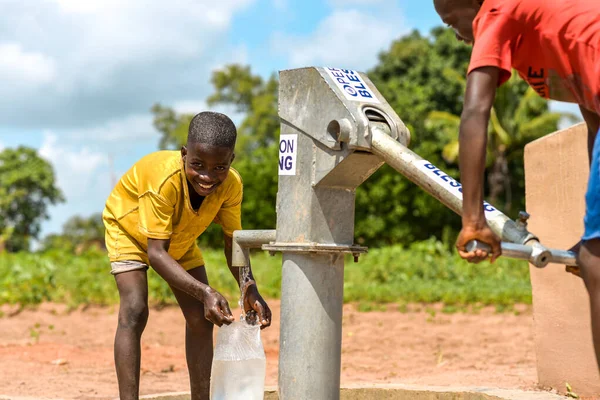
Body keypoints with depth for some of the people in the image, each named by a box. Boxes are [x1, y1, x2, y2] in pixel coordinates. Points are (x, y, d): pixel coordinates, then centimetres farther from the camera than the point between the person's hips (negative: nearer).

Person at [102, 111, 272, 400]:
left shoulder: (231, 184, -28)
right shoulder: (162, 179, -43)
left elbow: (233, 243, -21)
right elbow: (156, 252, -42)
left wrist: (249, 288, -40)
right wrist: (205, 292, -53)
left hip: (180, 238, 5)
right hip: (129, 228, -5)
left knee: (201, 317, -1)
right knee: (135, 311, -21)